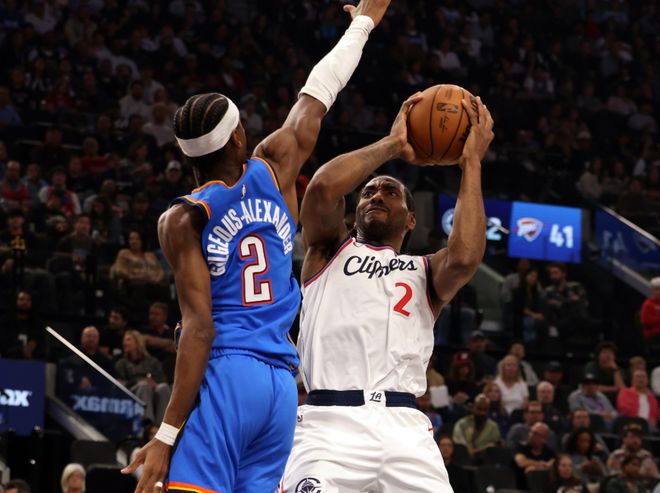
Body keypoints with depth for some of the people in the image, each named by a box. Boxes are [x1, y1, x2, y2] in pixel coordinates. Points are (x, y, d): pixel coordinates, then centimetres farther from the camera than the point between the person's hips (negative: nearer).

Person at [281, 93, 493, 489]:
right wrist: (392, 145, 8)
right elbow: (323, 188, -1)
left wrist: (472, 162, 5)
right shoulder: (331, 249, 21)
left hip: (404, 427, 2)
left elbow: (464, 259, -2)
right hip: (331, 423, -2)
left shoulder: (426, 272, 23)